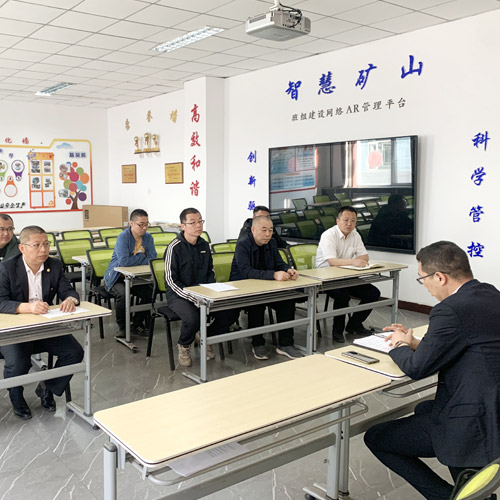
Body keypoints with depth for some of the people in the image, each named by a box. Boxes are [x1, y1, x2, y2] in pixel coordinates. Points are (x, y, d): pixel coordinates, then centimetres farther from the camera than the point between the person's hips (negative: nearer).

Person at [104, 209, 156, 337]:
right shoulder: (123, 237, -17)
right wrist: (141, 256, -15)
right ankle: (122, 326, -8)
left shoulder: (148, 238, 0)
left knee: (150, 292, -20)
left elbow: (152, 260, -9)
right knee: (122, 294, -33)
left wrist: (133, 260, -18)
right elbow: (123, 261, -30)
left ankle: (138, 323, 3)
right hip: (116, 277, -5)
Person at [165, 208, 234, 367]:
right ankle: (184, 346, 1)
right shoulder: (175, 247, -13)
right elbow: (171, 280, -15)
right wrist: (194, 299, -23)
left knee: (227, 313, -17)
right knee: (193, 318, -34)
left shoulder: (204, 245, 6)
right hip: (178, 294, -5)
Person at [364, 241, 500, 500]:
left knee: (375, 437, 5)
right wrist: (416, 342, 11)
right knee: (424, 408, 34)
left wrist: (400, 345, 4)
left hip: (475, 427, -9)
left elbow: (417, 368, -16)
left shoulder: (451, 310, -23)